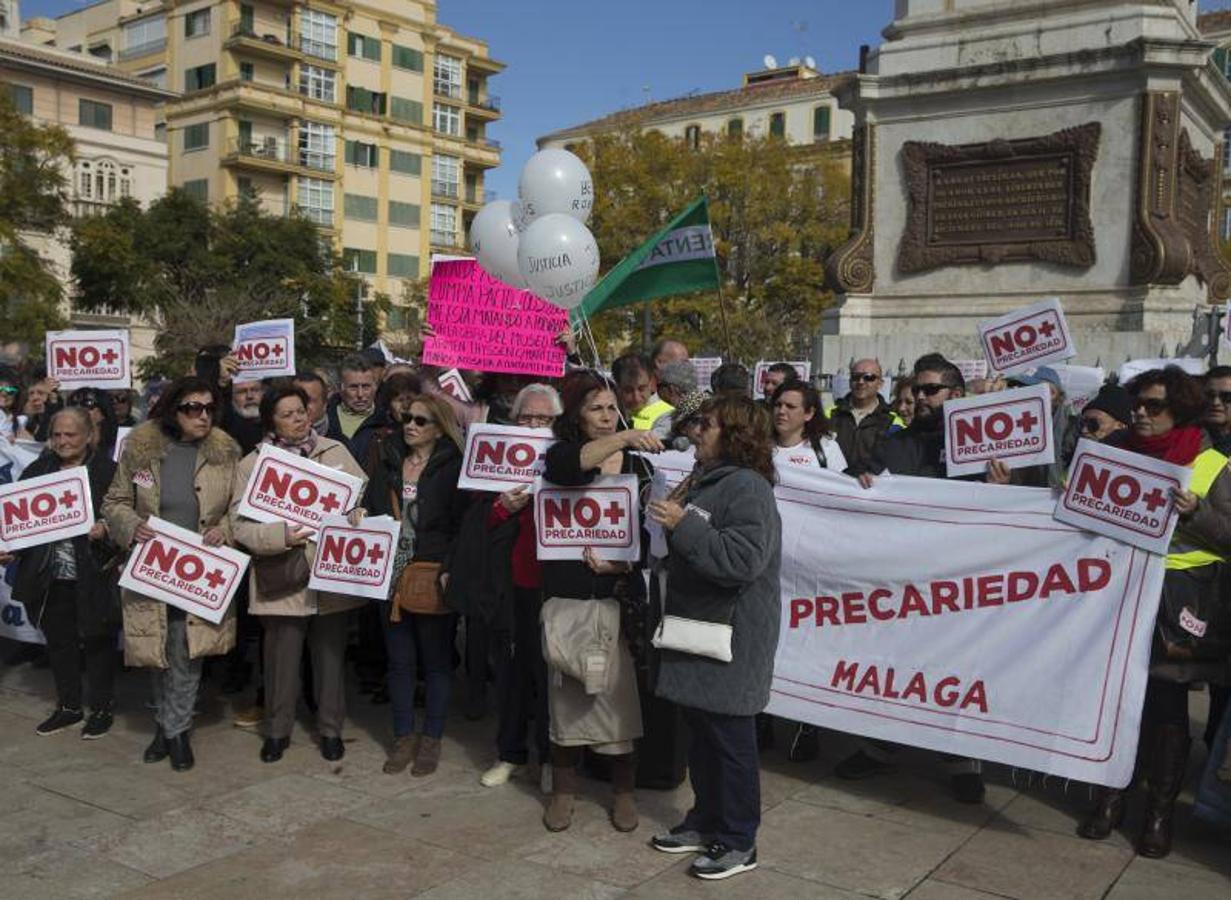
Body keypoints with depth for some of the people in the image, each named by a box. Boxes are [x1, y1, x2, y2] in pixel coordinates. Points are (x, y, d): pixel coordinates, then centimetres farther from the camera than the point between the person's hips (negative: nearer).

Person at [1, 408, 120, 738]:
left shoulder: (108, 471, -6)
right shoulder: (36, 470, 8)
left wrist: (106, 529, -27)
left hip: (93, 576, -4)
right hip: (49, 577, 5)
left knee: (96, 642, 8)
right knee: (59, 642, 15)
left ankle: (102, 708, 22)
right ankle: (68, 706, 31)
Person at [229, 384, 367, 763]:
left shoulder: (335, 451, 4)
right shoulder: (252, 464, -2)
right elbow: (241, 525, -8)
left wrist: (356, 516, -16)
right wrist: (283, 536, -22)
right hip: (284, 578, -2)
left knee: (331, 654, 12)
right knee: (282, 658, 8)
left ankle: (331, 728, 29)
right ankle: (277, 730, 28)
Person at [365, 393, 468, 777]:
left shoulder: (453, 467, -5)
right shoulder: (387, 462, 9)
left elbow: (462, 525, -9)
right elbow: (371, 511, 11)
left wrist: (449, 570, -18)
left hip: (433, 576, -4)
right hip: (392, 574, 4)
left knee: (436, 659, 7)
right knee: (400, 659, 11)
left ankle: (431, 740, 19)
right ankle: (403, 737, 23)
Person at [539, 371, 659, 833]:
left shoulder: (637, 466, 7)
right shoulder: (560, 455, 2)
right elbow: (572, 465, -24)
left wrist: (622, 564, -14)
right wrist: (623, 438, -38)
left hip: (621, 597, 1)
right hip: (567, 598, -1)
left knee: (623, 693, 2)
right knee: (566, 692, 7)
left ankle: (623, 791, 19)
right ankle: (563, 790, 23)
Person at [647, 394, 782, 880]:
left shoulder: (747, 487, -17)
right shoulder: (708, 480, 15)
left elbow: (743, 560, -29)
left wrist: (683, 526, -26)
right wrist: (670, 522, 13)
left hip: (732, 639, -10)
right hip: (699, 628, 10)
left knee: (730, 740, 2)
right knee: (702, 734, 18)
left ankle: (738, 843, 15)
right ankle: (706, 821, 33)